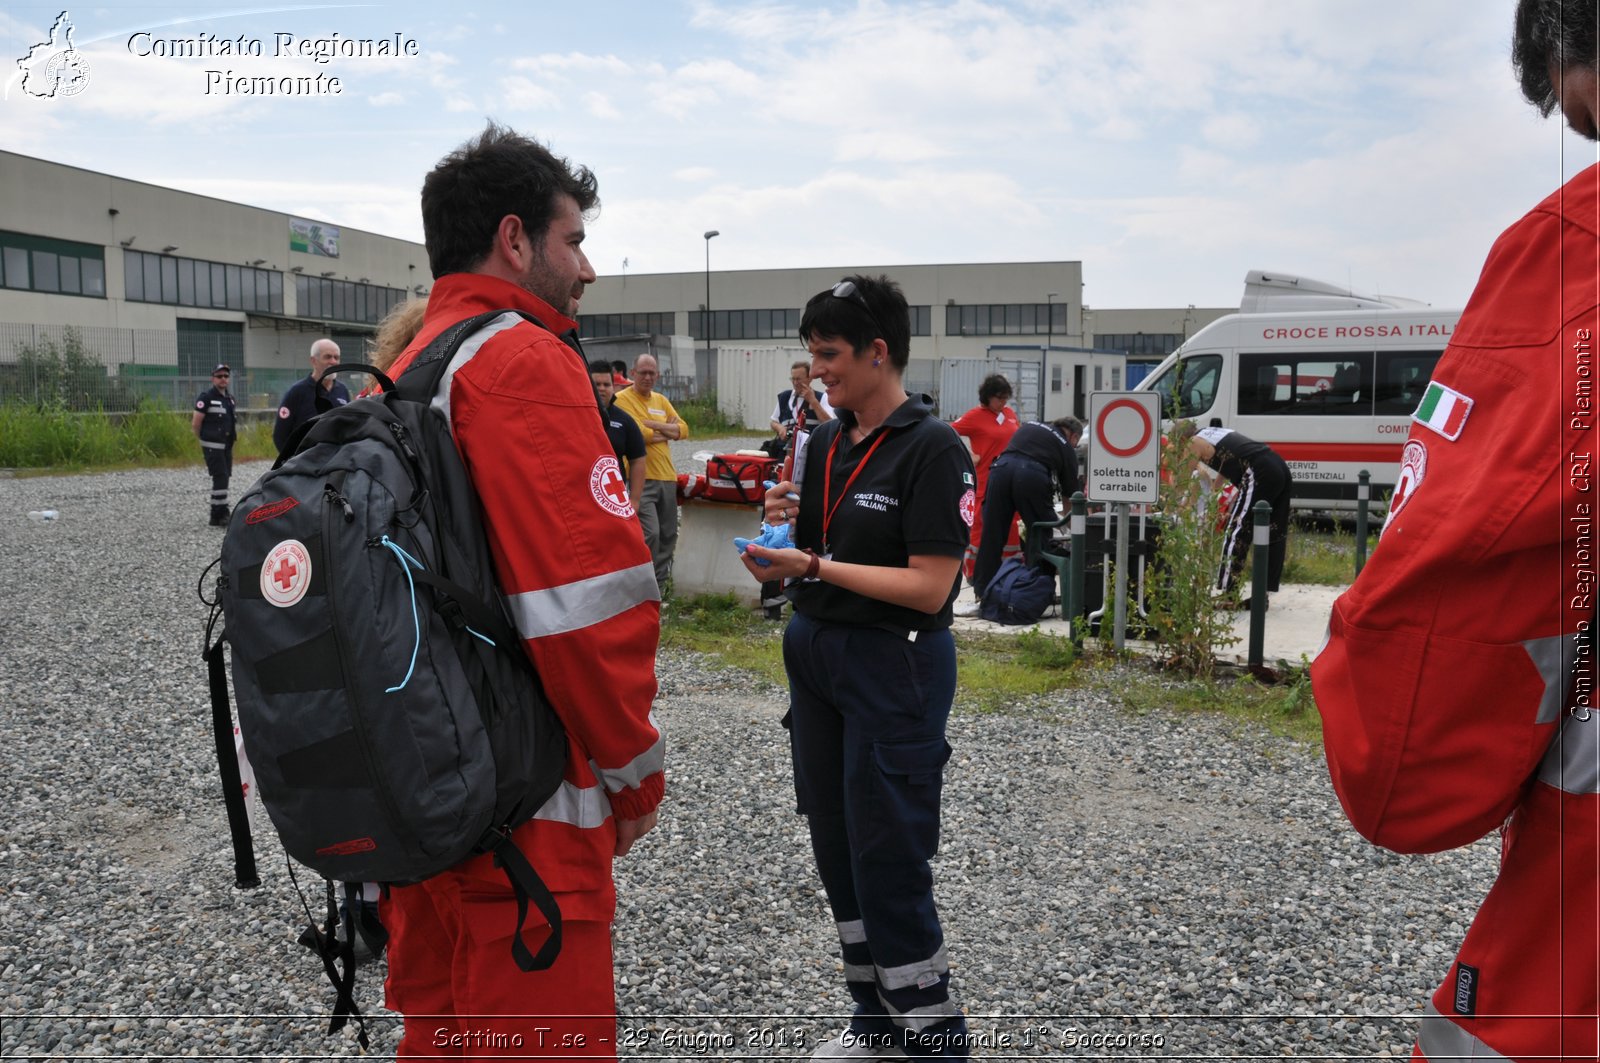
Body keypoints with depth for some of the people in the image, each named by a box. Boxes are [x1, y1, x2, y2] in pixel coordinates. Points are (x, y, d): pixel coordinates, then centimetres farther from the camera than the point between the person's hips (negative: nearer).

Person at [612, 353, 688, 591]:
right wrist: (667, 432, -1)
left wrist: (652, 424, -9)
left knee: (669, 535, 11)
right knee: (650, 534, -16)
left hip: (667, 477, 7)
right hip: (641, 478, -7)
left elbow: (683, 430, 5)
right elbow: (639, 434, -17)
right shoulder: (622, 399, -5)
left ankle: (659, 586, 24)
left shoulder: (661, 400, 16)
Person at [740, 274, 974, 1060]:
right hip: (814, 654, 8)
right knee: (836, 846, 14)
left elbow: (930, 587, -20)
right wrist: (787, 522, -5)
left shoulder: (933, 449, -14)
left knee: (888, 857, -1)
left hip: (894, 667, -8)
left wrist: (815, 566, -21)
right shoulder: (824, 442, 8)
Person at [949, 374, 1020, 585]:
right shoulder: (975, 416, -8)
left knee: (1011, 527, 11)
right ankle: (972, 571, 9)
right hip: (987, 481, -6)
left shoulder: (1010, 413, 11)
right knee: (982, 526, 0)